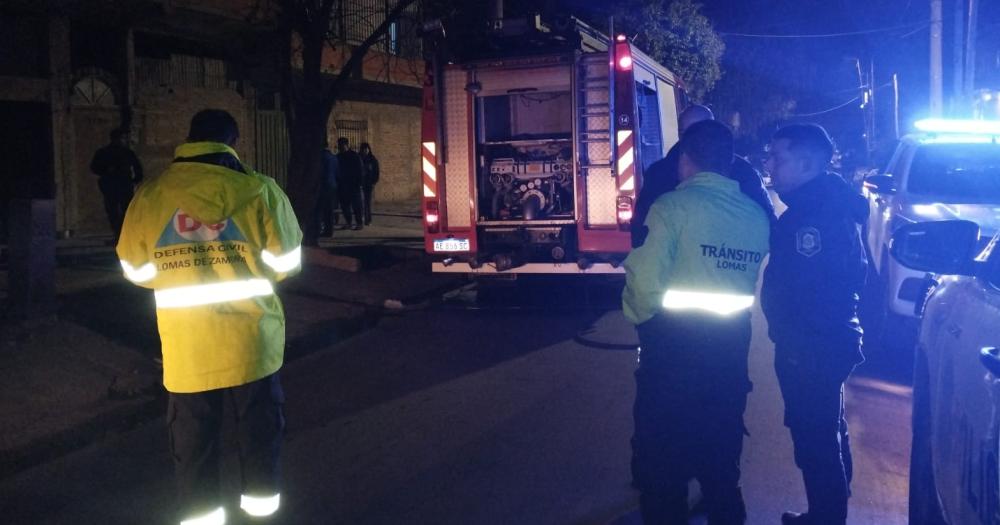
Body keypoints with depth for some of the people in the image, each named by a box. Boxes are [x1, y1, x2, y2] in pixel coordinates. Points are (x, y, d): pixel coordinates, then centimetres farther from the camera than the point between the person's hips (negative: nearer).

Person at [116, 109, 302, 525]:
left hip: (186, 342, 1)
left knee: (193, 432, 15)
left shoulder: (150, 194, -6)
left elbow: (136, 269, 4)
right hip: (250, 335, 0)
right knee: (258, 422, 19)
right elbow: (285, 261, -5)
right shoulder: (258, 189, -11)